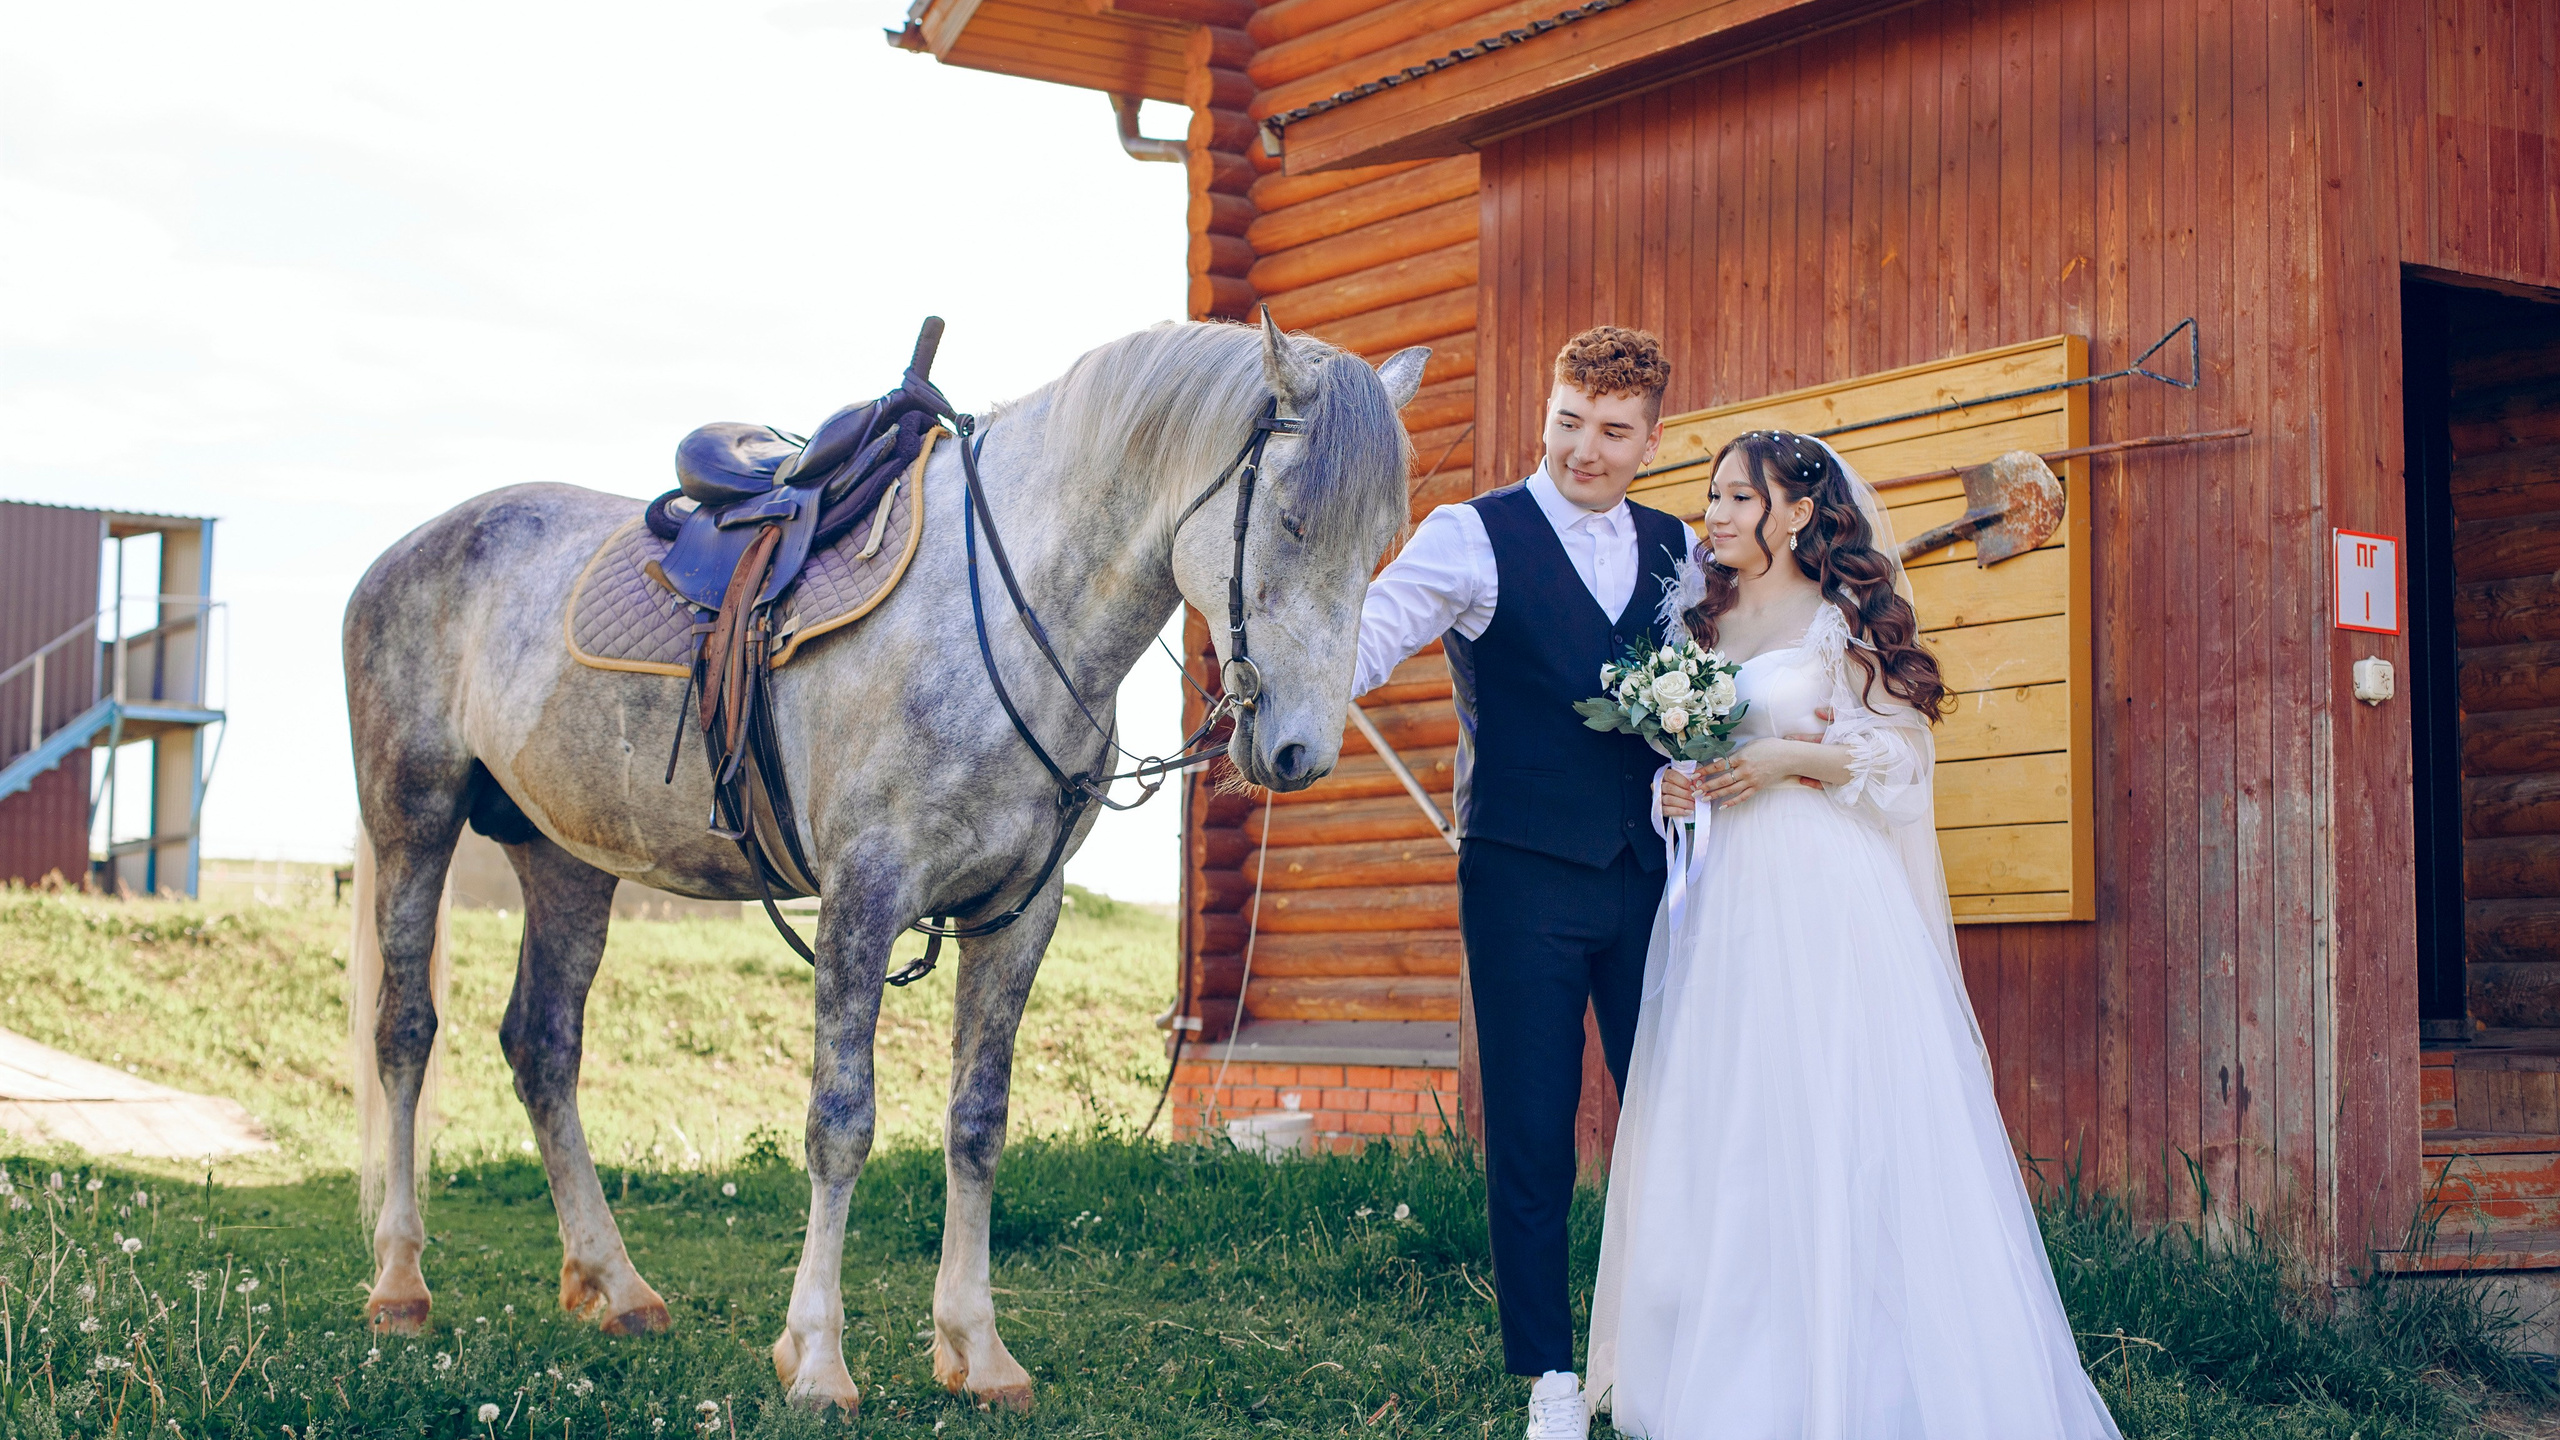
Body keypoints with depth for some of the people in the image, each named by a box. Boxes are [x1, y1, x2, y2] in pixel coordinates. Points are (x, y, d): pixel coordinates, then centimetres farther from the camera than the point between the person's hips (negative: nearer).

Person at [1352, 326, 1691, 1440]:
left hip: (1646, 877, 4)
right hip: (1524, 880, -4)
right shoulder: (1476, 537, -4)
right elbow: (1366, 635, -15)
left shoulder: (1676, 548, 11)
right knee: (1531, 1132, 2)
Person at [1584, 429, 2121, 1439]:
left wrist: (1791, 759, -14)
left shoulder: (1845, 620, 1)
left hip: (1827, 898, -5)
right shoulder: (1700, 619, 15)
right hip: (1724, 897, 5)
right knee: (1723, 1130, 3)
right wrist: (1670, 788, 0)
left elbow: (1905, 755, -3)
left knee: (1838, 1120, -7)